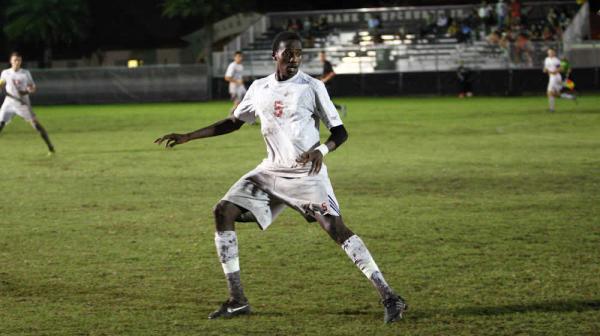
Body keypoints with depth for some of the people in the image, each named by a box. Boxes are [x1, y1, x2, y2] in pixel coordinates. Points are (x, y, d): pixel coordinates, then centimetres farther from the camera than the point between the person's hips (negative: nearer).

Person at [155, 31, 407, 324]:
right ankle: (237, 301, 2)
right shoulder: (259, 89, 7)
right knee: (223, 212, -5)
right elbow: (233, 122, 21)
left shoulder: (312, 87, -6)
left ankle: (389, 298, -20)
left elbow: (339, 131, -6)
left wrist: (321, 150, -28)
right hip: (271, 171, 6)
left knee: (335, 227, -22)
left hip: (307, 173, -6)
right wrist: (188, 137, 16)